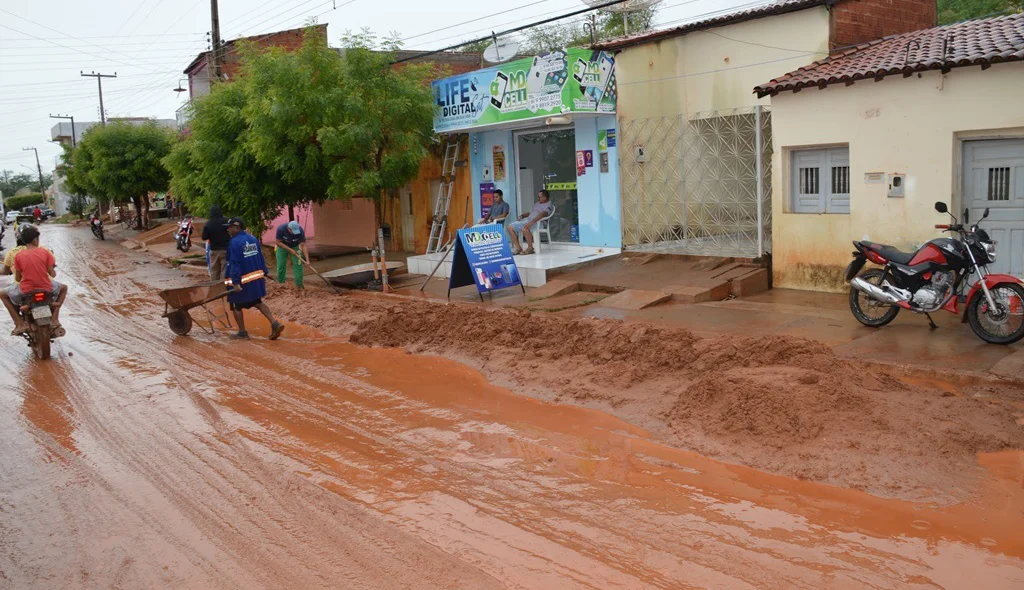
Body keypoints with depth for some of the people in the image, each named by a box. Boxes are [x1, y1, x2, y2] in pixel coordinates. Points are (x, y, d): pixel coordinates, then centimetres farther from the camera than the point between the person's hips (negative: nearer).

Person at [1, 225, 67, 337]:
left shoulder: (18, 256, -4)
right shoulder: (45, 252, -4)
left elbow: (17, 279, 1)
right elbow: (53, 274, -3)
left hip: (25, 291, 0)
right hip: (46, 289, 0)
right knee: (63, 288, 31)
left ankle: (20, 323, 13)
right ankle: (54, 318, 16)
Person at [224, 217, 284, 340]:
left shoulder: (234, 243, -16)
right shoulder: (253, 239, 8)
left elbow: (234, 264, -20)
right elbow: (261, 257, 13)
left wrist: (236, 282, -22)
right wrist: (264, 273, 19)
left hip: (242, 280, -7)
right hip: (256, 278, 8)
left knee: (236, 306, 9)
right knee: (258, 302, 16)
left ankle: (242, 332, 15)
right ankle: (275, 323, 2)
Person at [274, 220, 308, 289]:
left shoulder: (300, 231, -32)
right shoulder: (281, 229, -33)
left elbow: (303, 245, -30)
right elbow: (278, 242, -22)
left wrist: (307, 260, -37)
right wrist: (290, 250, -31)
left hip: (295, 247, 0)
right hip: (282, 246, 0)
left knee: (298, 265, -9)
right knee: (281, 266, 2)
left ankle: (299, 285, -2)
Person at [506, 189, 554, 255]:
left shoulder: (548, 205, -2)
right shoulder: (537, 204, 27)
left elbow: (543, 214, -20)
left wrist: (532, 222, -34)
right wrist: (522, 215, 8)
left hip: (537, 222, -9)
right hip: (527, 220, 9)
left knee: (525, 229, -39)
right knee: (510, 227, -7)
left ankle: (530, 248, -17)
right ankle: (518, 248, -7)